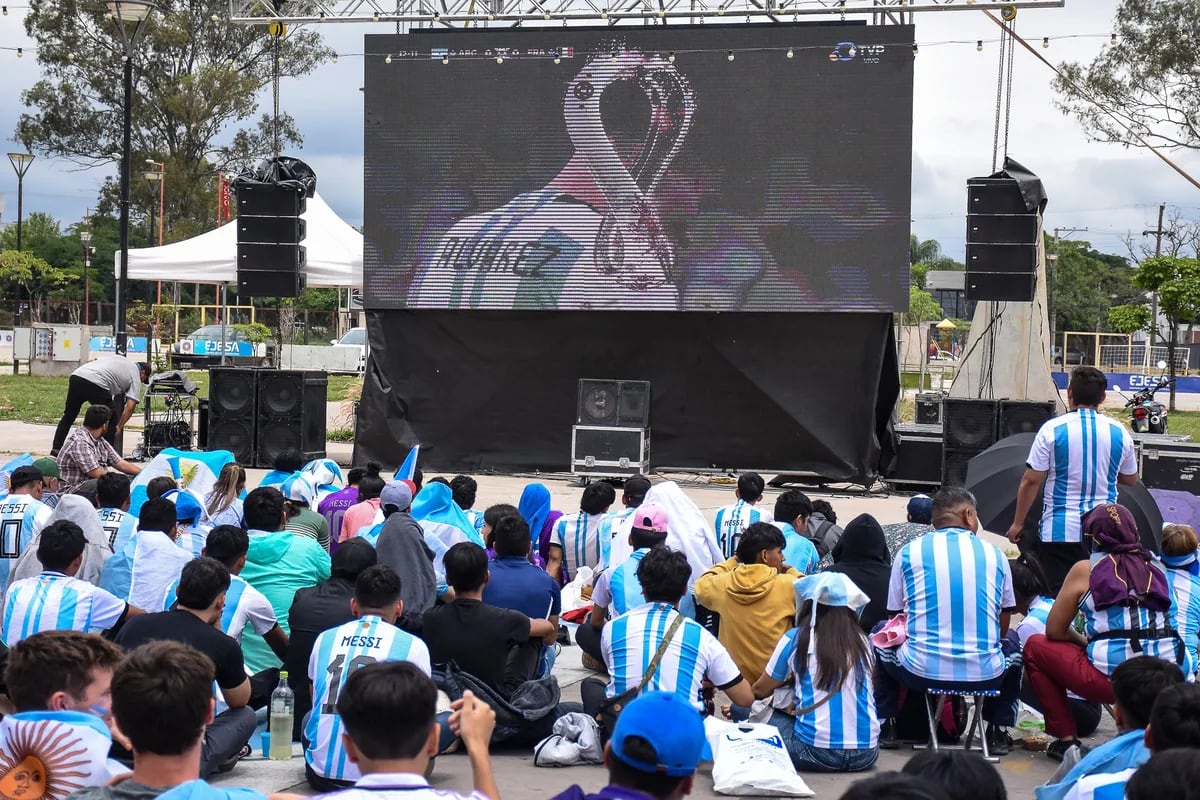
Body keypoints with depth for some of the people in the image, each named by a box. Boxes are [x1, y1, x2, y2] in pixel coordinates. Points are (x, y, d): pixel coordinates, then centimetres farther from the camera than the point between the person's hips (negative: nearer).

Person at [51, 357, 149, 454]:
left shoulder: (119, 358, 33)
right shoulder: (136, 377, 15)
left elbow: (89, 362, 28)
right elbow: (130, 406, 4)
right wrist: (119, 427, 11)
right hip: (95, 384, -6)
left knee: (68, 417, 20)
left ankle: (55, 450, 18)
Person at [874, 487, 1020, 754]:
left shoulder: (909, 552, 4)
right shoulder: (994, 554, 6)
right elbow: (1003, 628, 14)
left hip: (921, 672, -1)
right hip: (984, 675, 1)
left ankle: (885, 725, 26)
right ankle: (999, 732, 25)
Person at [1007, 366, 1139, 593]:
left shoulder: (1052, 429, -8)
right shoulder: (1119, 432, 2)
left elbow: (1031, 481, -7)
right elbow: (1130, 479, 16)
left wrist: (1018, 523, 3)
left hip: (1059, 532, -3)